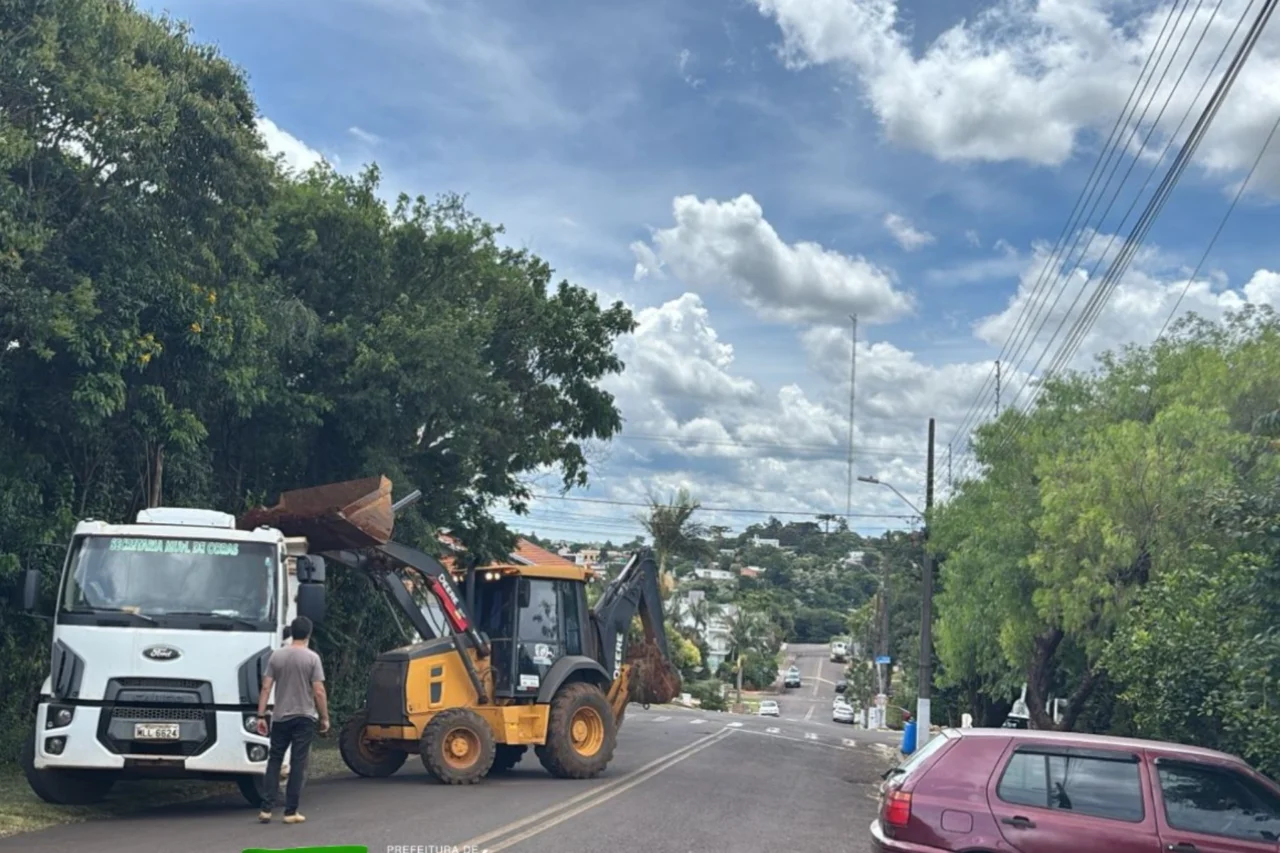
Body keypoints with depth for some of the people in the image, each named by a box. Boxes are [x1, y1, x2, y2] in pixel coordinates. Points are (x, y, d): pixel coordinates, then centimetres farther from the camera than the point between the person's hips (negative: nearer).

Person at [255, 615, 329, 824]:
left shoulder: (276, 656, 2)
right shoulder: (312, 658, -7)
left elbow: (266, 688, -1)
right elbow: (319, 692, -10)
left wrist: (261, 716, 4)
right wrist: (324, 718, 0)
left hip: (280, 718, 3)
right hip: (304, 718, -3)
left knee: (274, 761, 11)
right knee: (298, 765, 2)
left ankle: (266, 809, 7)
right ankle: (291, 812, 3)